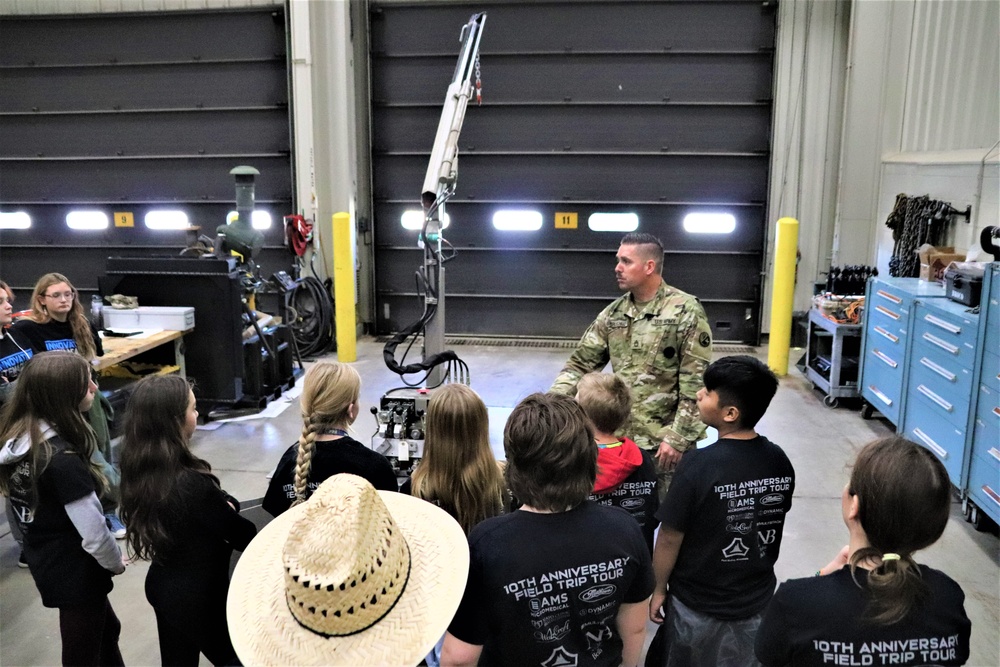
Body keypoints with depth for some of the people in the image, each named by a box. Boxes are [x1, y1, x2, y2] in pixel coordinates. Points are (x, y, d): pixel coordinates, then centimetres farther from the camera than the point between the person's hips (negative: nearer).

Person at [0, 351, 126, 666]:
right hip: (74, 569, -8)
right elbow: (93, 532, -26)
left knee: (106, 628, 27)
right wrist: (115, 562, -7)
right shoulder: (62, 460, -30)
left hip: (46, 560, 8)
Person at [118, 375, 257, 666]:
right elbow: (241, 535, -18)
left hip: (162, 585, 7)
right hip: (199, 594, -7)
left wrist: (222, 504, -13)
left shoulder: (137, 469, -8)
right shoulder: (191, 484, -32)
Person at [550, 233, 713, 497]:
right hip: (621, 437, 5)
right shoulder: (613, 313, 5)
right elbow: (581, 363, 7)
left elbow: (695, 384, -13)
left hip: (665, 439, -5)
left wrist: (678, 438, -16)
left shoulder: (686, 312, -11)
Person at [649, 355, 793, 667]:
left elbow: (670, 538, -17)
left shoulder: (698, 464, -26)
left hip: (697, 604, -4)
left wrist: (658, 589, -2)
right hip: (757, 600, 4)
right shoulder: (779, 461, -10)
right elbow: (770, 525, 4)